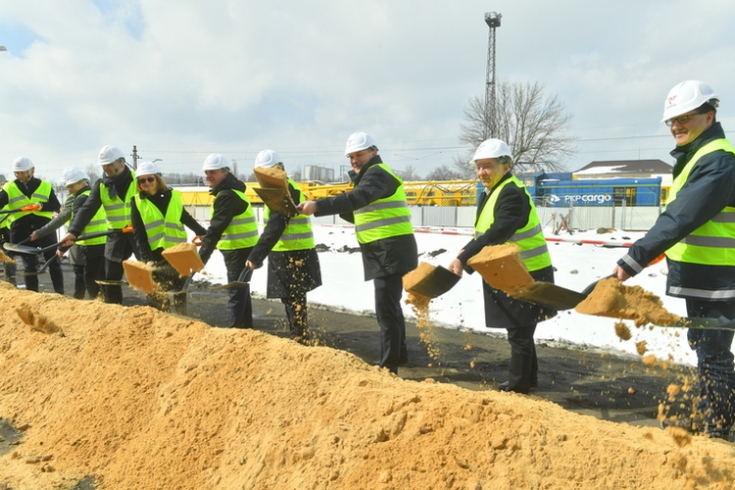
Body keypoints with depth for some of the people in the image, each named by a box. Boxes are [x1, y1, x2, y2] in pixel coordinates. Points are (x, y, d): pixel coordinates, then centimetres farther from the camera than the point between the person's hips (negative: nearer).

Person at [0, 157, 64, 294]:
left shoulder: (45, 186, 6)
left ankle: (60, 294, 11)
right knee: (29, 265, 5)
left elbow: (57, 207, 3)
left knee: (53, 262, 4)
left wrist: (42, 206, -15)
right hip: (22, 231, 0)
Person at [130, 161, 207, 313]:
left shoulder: (173, 196, 5)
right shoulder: (137, 202, 1)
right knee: (156, 297, 2)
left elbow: (186, 218, 18)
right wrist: (147, 258, -12)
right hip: (154, 256, -1)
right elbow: (138, 234, -3)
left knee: (180, 293, 9)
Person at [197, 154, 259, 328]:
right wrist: (206, 238, 11)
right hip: (241, 248, 11)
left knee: (236, 293, -7)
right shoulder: (230, 190, 13)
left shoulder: (227, 195, -19)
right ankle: (245, 328, 27)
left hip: (239, 249, -11)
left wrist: (201, 257, -23)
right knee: (241, 290, 17)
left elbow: (216, 228, -23)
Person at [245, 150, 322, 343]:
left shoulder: (285, 189, -17)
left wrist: (255, 256, -27)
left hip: (295, 254, -10)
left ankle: (299, 340, 4)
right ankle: (296, 338, 29)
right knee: (289, 298, 18)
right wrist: (258, 255, 15)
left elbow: (275, 228, -25)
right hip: (286, 253, 10)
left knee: (294, 300, -4)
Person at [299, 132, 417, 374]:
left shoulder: (378, 173, -11)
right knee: (390, 304, 20)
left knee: (386, 307, -9)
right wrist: (340, 207, 3)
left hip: (392, 250, -11)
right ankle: (399, 353, 34)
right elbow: (360, 214, 21)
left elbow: (357, 198, -29)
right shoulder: (369, 176, 21)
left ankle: (388, 365, -3)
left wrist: (318, 206, -35)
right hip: (384, 251, 11)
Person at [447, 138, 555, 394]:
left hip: (527, 274, -10)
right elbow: (482, 234, 12)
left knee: (519, 331, 1)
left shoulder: (512, 193, -21)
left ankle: (518, 382, 15)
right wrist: (465, 255, -5)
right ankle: (528, 376, 33)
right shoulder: (489, 193, 11)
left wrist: (464, 258, -35)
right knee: (519, 329, 19)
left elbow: (497, 234, -33)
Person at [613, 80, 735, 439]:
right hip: (702, 277, 11)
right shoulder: (697, 157, 14)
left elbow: (681, 219, -29)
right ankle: (704, 418, 35)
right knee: (704, 346, 20)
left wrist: (634, 259, -33)